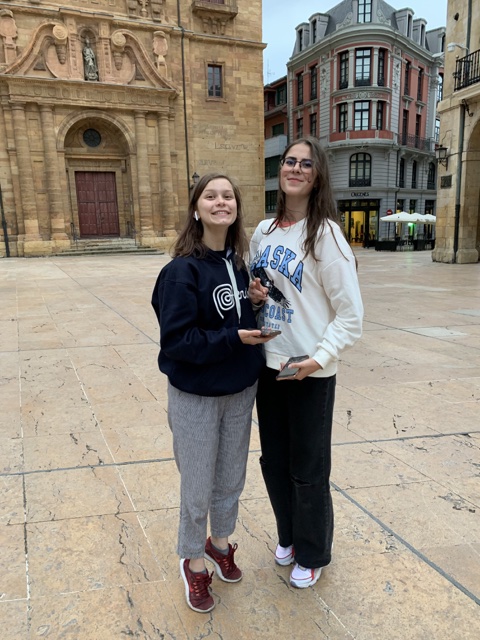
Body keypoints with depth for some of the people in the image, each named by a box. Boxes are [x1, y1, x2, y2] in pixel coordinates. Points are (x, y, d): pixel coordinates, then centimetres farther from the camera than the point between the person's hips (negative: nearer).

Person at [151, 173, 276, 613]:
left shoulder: (242, 263, -1)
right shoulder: (182, 271, -18)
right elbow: (177, 340, -21)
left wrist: (261, 302, -9)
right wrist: (233, 338, -23)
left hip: (240, 391, 5)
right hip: (195, 397, -5)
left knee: (231, 480, 22)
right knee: (197, 490, 12)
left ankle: (220, 543, 48)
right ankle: (194, 563, 38)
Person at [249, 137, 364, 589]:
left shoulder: (325, 234, -13)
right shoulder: (263, 232, 6)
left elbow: (350, 315, -13)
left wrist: (320, 357, -23)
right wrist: (252, 294, -3)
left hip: (310, 372, -6)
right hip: (268, 364, 6)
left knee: (308, 469, 10)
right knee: (273, 460, 19)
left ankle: (312, 554, 36)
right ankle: (288, 536, 44)